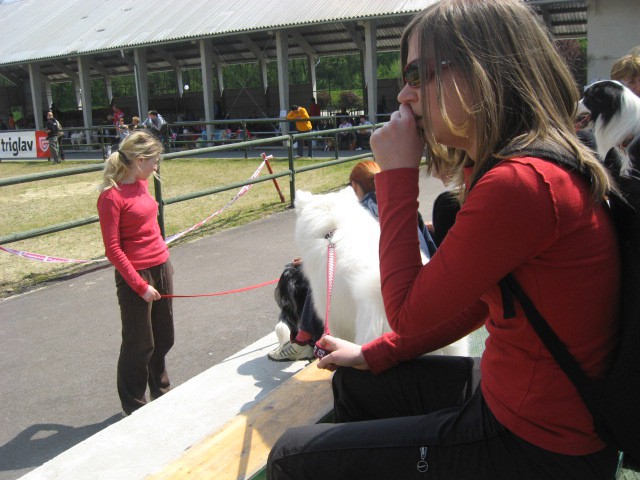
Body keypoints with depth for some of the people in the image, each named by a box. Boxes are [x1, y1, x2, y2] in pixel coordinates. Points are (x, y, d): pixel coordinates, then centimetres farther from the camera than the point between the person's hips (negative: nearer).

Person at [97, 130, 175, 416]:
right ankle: (134, 404, 23)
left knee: (164, 337, 18)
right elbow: (113, 249, -16)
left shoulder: (141, 183, 6)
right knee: (139, 344, 5)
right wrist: (140, 285, -16)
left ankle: (160, 390, 37)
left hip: (161, 267, 8)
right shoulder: (111, 196, -17)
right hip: (135, 275, -7)